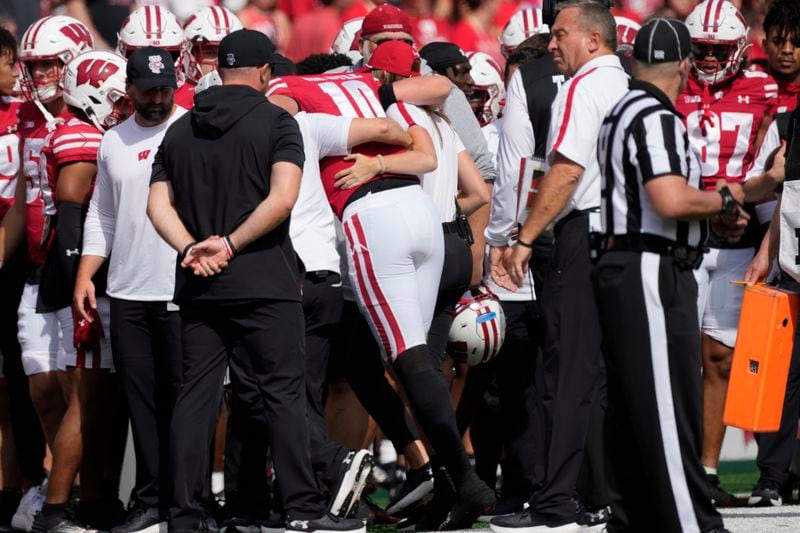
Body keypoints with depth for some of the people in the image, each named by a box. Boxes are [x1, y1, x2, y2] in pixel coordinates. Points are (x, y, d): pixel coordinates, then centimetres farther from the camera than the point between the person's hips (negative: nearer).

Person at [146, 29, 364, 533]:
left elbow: (158, 204, 5)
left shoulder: (181, 131, 13)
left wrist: (192, 249, -6)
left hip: (199, 285, 5)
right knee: (284, 392, -2)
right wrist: (230, 245, -11)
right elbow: (282, 199, -15)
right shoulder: (276, 122, -3)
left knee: (196, 395, 5)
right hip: (263, 282, -5)